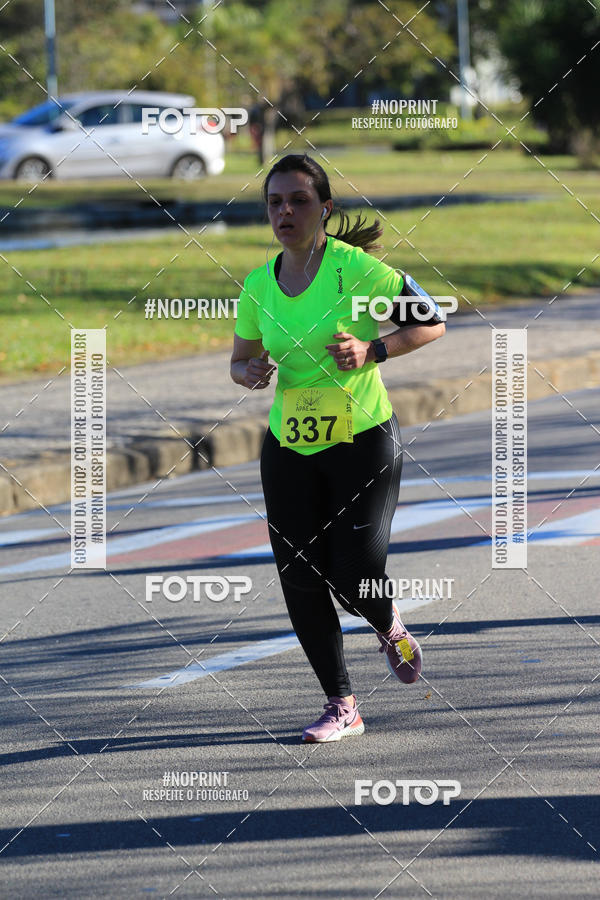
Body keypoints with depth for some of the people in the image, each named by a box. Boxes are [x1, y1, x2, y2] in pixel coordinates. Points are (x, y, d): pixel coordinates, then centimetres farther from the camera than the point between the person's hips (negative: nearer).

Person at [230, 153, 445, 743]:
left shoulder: (356, 268, -12)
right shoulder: (258, 285, 2)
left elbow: (432, 322, -7)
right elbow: (241, 359, 16)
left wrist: (372, 351, -21)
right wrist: (250, 372, -8)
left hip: (364, 441, -4)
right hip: (289, 449, 4)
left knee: (356, 580, -10)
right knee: (301, 582, -1)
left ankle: (389, 627, 28)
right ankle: (341, 706, 12)